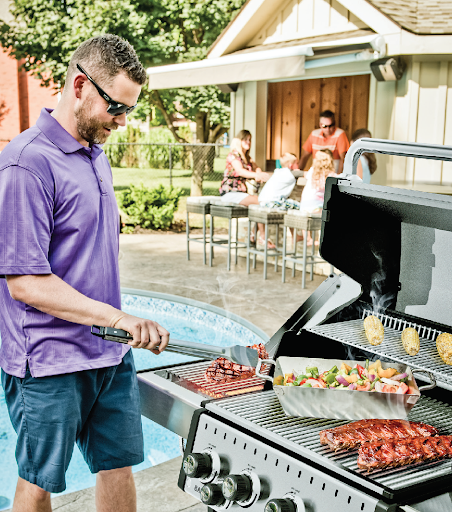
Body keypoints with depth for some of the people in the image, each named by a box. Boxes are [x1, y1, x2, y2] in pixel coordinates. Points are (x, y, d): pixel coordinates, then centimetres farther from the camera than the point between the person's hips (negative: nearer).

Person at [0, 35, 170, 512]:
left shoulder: (96, 155, 11)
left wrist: (125, 327, 15)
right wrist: (119, 318, -25)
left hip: (111, 354, 8)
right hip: (49, 364, -8)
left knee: (119, 465, 16)